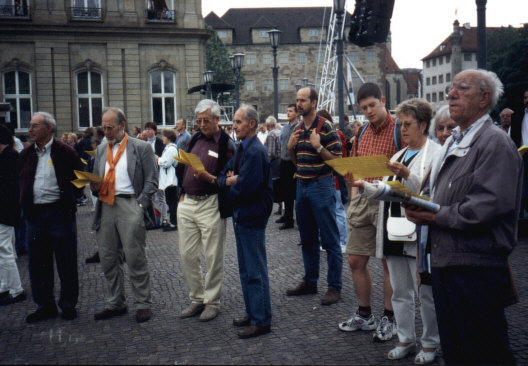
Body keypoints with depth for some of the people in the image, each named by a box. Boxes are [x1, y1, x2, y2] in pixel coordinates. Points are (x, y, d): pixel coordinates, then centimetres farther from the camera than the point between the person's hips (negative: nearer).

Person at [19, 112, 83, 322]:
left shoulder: (65, 152, -4)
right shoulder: (26, 155, 11)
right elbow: (21, 181, 21)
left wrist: (69, 199, -3)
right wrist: (24, 202, 10)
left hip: (60, 212, -5)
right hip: (34, 215, 5)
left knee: (66, 262, 3)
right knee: (38, 264, 9)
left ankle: (68, 305, 16)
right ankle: (45, 306, 21)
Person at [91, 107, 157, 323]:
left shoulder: (141, 148, 2)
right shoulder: (101, 149, 19)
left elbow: (151, 181, -2)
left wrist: (140, 206, -12)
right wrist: (94, 186, 1)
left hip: (129, 206, -6)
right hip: (105, 206, 6)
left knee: (135, 257, -3)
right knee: (107, 258, 9)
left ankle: (143, 303, 8)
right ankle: (114, 303, 20)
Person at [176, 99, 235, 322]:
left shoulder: (226, 144, -6)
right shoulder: (195, 139, 14)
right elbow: (182, 167, 22)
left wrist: (209, 178, -25)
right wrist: (182, 192, 12)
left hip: (211, 205, -6)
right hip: (186, 203, 7)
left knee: (213, 257, 2)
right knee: (187, 255, 9)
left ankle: (212, 302, 15)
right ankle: (196, 299, 23)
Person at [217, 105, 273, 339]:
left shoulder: (255, 151, -17)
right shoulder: (241, 149, 13)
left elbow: (245, 188, -24)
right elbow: (222, 178, 13)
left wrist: (231, 185, -4)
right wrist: (228, 180, -9)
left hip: (252, 217, -10)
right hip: (240, 215, 10)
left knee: (255, 271, -3)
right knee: (246, 269, 17)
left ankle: (262, 321, 5)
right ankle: (252, 314, 29)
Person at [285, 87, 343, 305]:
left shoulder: (325, 127, -9)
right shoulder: (298, 129, 13)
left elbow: (338, 160, -12)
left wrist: (318, 147, -22)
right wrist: (291, 147, 2)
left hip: (321, 186, -7)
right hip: (302, 186, 8)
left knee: (330, 240, -2)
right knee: (307, 239, 15)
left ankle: (334, 287, 4)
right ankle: (310, 282, 25)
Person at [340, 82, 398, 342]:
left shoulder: (398, 130, -7)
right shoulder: (361, 133, 13)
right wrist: (354, 198, 10)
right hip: (362, 201, 7)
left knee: (388, 262, 4)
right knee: (356, 261, 10)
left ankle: (388, 319, 18)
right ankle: (364, 315, 26)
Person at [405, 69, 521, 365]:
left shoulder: (495, 143, -11)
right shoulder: (453, 143, 19)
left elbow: (489, 205, -23)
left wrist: (435, 217, -15)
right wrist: (420, 208, 3)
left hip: (477, 267, -9)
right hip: (444, 262, 9)